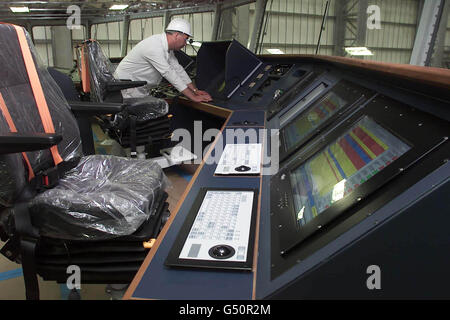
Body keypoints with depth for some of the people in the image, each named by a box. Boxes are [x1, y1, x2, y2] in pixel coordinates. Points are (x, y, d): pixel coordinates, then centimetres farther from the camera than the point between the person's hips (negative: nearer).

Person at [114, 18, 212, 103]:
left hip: (140, 88, 9)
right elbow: (169, 74, -32)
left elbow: (178, 69, 7)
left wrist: (195, 90, 3)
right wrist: (193, 97, -31)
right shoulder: (155, 47, -29)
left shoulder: (167, 46, 1)